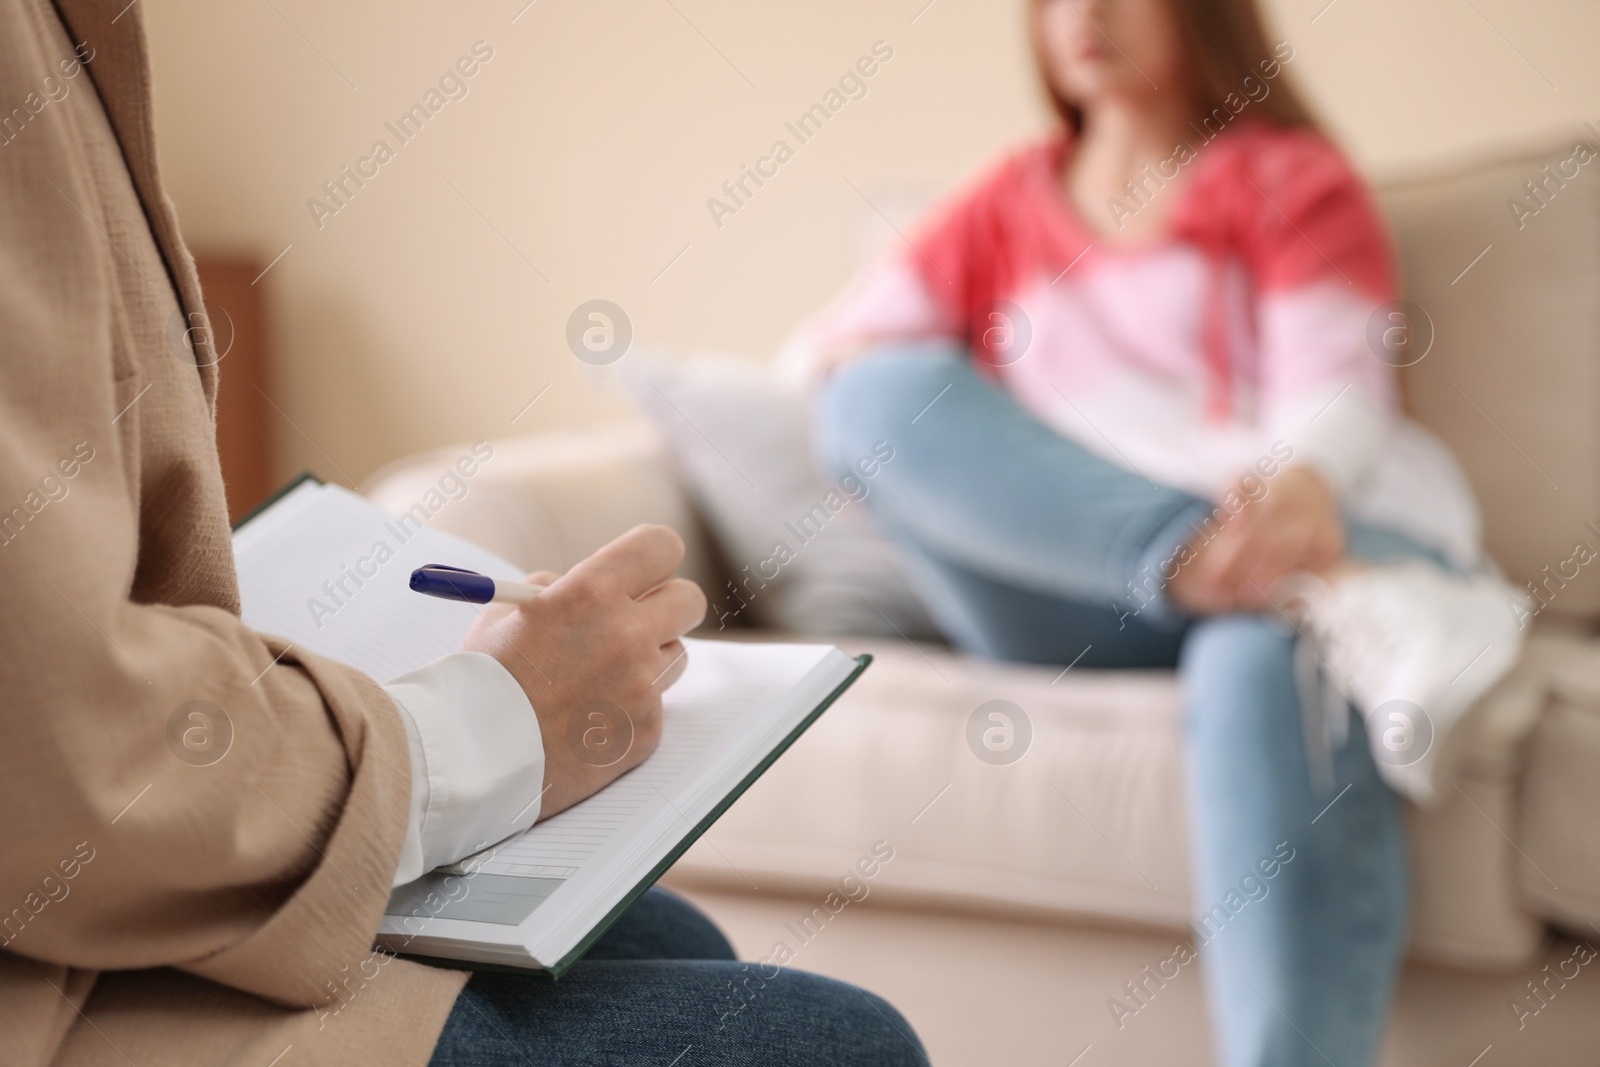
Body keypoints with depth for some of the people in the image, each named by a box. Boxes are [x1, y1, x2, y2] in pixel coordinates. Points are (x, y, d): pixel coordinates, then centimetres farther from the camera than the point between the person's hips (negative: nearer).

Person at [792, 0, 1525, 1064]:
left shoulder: (1290, 177, 16)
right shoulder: (1011, 204, 27)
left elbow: (1339, 391, -2)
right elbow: (827, 349, 25)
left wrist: (1302, 489, -27)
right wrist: (852, 358, -2)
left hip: (1269, 531, -3)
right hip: (1067, 597, 3)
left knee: (1266, 670, -39)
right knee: (881, 395, -22)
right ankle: (1340, 591, -40)